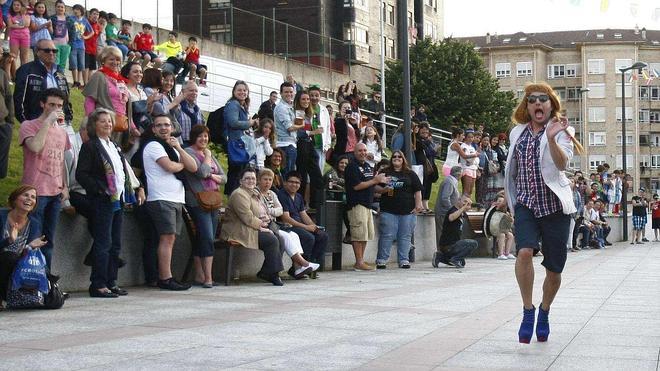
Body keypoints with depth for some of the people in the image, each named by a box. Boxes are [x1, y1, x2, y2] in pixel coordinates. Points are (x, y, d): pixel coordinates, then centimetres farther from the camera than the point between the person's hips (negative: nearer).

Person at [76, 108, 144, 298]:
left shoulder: (114, 146, 19)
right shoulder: (90, 146, -5)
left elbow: (125, 172, 24)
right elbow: (81, 174, -12)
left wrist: (137, 189, 11)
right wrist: (100, 189, -19)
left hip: (118, 200, 8)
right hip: (102, 201, -8)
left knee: (115, 244, 9)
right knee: (103, 243, -9)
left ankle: (111, 282, 15)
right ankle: (98, 285, -6)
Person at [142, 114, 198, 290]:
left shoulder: (172, 148, 23)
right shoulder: (154, 146, -2)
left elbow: (193, 167, 12)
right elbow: (169, 166, -17)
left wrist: (179, 148, 1)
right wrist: (182, 164, 5)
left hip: (176, 200, 8)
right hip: (161, 199, -8)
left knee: (170, 239, 6)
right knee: (167, 237, -12)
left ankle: (163, 277, 7)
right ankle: (166, 279, -13)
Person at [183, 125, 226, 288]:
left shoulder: (210, 154, 21)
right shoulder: (189, 152, -4)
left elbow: (224, 177, 17)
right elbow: (202, 172, -17)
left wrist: (213, 176, -4)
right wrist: (207, 157, -1)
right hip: (198, 201, -7)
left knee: (202, 240, 8)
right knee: (207, 239, -15)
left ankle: (199, 277, 10)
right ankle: (208, 278, -14)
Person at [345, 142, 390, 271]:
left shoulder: (368, 166, 19)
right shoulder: (352, 167, -8)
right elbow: (357, 186, -17)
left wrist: (380, 181, 7)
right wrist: (375, 180, -13)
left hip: (367, 204, 9)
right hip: (357, 204, -9)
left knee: (366, 235, 10)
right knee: (359, 234, -11)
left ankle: (361, 261, 15)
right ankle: (359, 263, -9)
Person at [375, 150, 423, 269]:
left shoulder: (410, 174, 12)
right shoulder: (385, 173, 11)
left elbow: (417, 191, 8)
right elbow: (376, 188, 11)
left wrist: (418, 204, -2)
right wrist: (384, 190, -9)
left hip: (407, 210, 1)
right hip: (388, 210, -1)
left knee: (405, 237, 2)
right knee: (387, 235, -5)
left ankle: (403, 260, 7)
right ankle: (381, 260, -1)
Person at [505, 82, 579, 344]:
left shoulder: (561, 131, 0)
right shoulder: (517, 133, 11)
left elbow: (562, 164, -19)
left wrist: (551, 137, -34)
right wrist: (512, 202, 23)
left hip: (554, 205, -2)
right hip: (526, 204, 2)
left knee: (554, 269, 4)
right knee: (524, 251, -26)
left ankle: (544, 313, 30)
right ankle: (528, 310, -13)